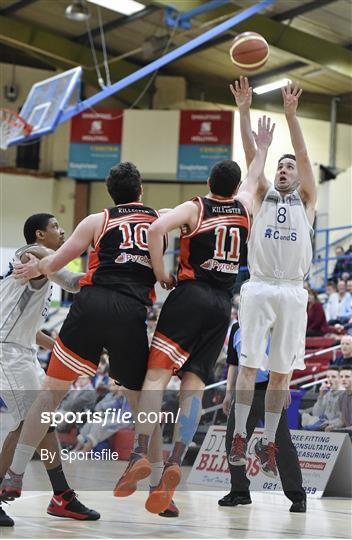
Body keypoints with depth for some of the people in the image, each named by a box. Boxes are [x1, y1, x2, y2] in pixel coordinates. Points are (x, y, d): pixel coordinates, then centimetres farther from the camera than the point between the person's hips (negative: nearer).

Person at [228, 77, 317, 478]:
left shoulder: (306, 200, 11)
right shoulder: (263, 197, 12)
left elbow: (303, 154, -1)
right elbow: (251, 155, 2)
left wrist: (290, 113, -12)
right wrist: (244, 111, -9)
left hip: (292, 292, 0)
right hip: (259, 288, 0)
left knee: (281, 372, 3)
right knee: (249, 365, -2)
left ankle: (268, 443, 8)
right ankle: (239, 437, 4)